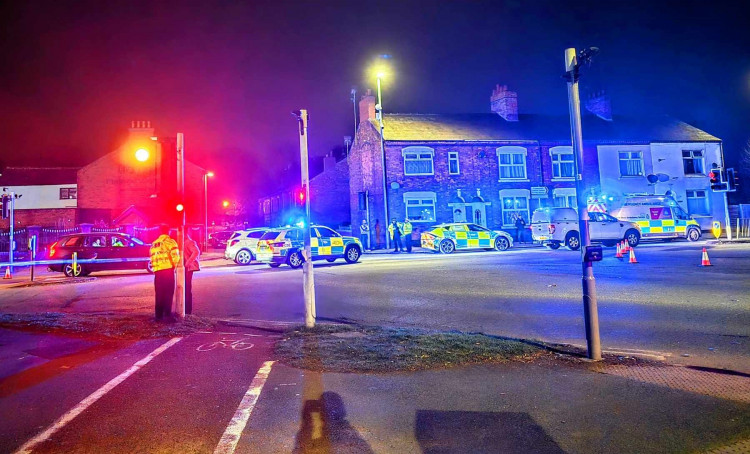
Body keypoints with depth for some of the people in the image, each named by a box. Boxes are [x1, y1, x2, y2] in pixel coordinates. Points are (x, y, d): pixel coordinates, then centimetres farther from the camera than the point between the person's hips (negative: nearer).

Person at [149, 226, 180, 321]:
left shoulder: (154, 244, 17)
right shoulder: (170, 242, -1)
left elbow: (152, 258, 11)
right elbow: (175, 256, -10)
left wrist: (155, 268, 15)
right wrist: (173, 265, 5)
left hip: (157, 271, 5)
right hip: (168, 270, -5)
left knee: (159, 294, 10)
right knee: (168, 293, -1)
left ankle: (158, 315, 11)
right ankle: (167, 314, -6)